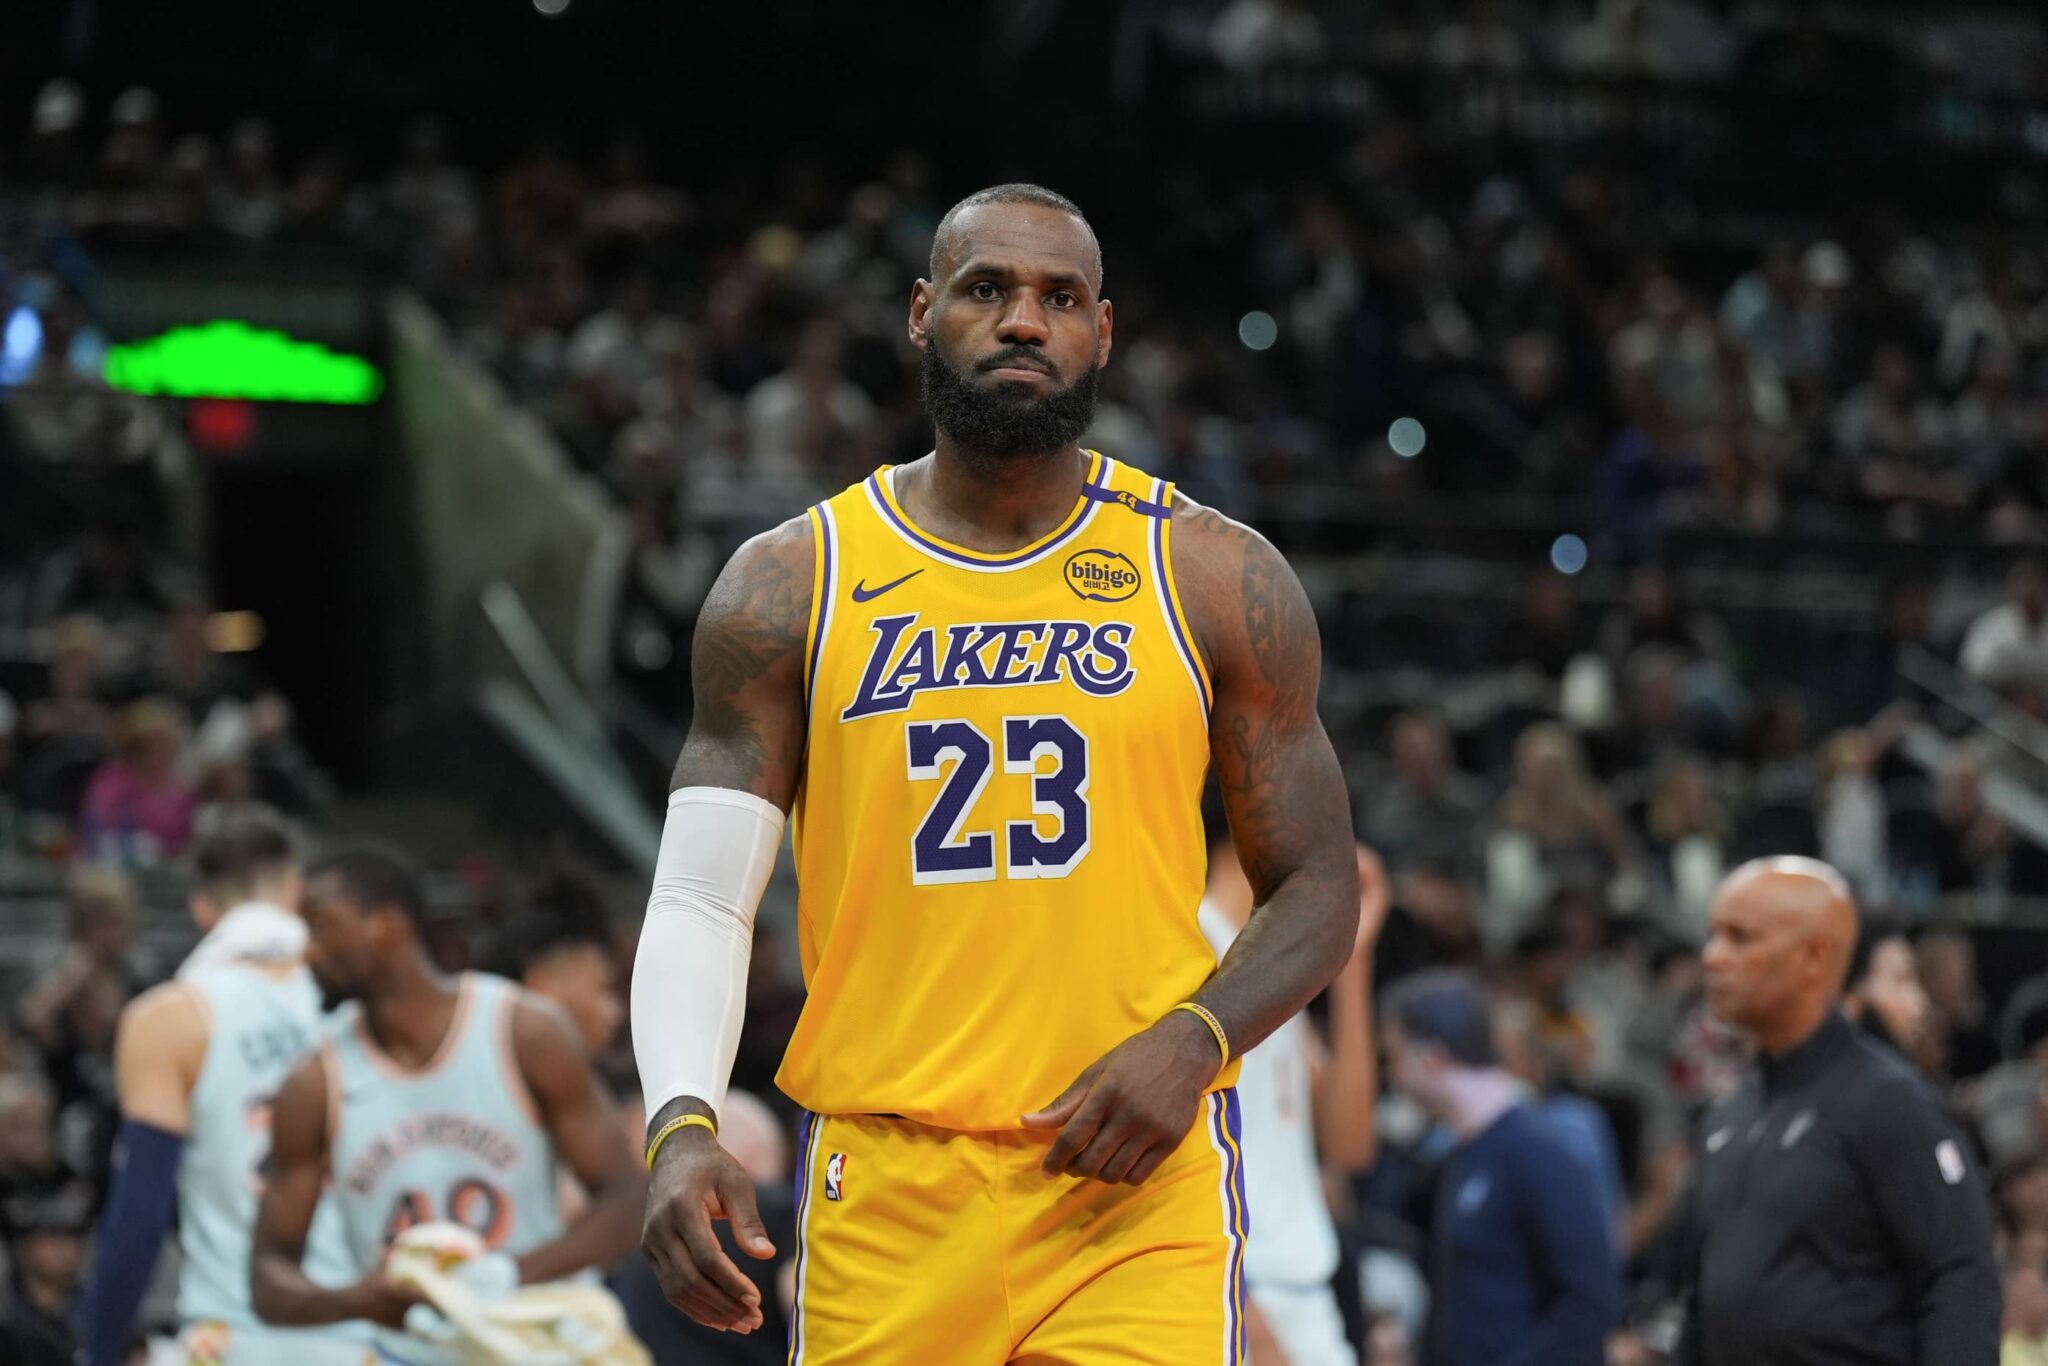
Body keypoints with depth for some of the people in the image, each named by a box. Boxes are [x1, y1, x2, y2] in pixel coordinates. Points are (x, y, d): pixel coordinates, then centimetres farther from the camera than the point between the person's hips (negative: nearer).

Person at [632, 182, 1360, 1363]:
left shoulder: (1215, 579, 6)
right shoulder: (791, 585, 6)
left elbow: (1320, 892, 9)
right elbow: (701, 901, 3)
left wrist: (1193, 1043, -11)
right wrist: (681, 1127, -15)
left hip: (1137, 1178, -1)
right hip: (887, 1184, 1)